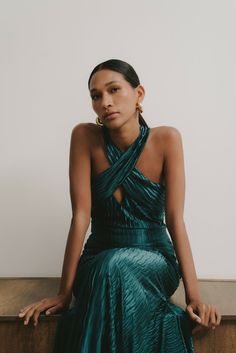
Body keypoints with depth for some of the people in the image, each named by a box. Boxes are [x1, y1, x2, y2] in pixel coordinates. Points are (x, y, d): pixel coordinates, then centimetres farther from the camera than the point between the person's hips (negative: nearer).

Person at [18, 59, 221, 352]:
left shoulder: (167, 140, -12)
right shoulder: (85, 137, -11)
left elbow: (175, 220, -13)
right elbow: (81, 215, -14)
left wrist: (194, 296, -19)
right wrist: (65, 292, -15)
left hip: (154, 260, 0)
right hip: (99, 260, 1)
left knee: (117, 267, -34)